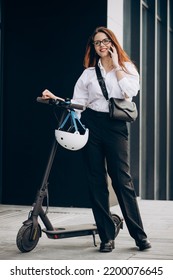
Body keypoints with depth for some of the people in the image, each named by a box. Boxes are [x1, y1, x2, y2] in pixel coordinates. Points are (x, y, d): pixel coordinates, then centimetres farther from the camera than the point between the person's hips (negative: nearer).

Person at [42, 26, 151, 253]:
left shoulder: (127, 67, 10)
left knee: (122, 179, -7)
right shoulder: (89, 73, 13)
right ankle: (107, 236, 7)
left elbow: (130, 90, -10)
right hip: (92, 125, 3)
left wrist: (116, 65, -4)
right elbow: (77, 103, 9)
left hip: (116, 126, -2)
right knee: (97, 181, 1)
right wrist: (56, 98, -4)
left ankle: (139, 234, 0)